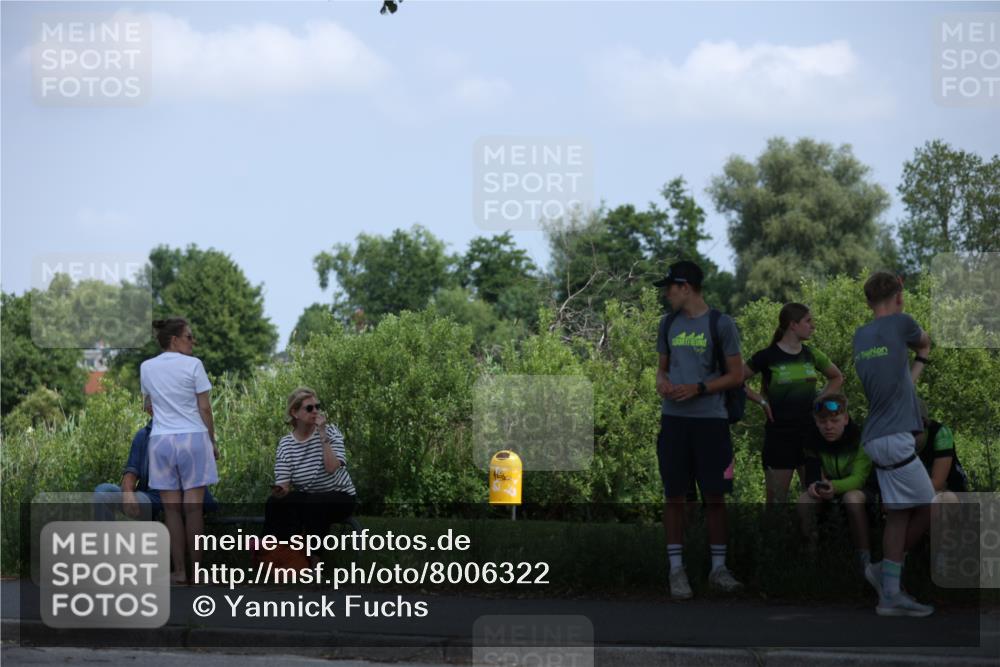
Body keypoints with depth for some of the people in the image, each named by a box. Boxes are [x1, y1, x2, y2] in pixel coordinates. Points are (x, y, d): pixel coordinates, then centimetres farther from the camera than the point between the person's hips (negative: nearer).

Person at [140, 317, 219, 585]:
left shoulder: (146, 367, 8)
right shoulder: (192, 365, -4)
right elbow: (204, 408, -3)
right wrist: (212, 441, 5)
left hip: (161, 440, 3)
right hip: (193, 437, -3)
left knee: (171, 508, 3)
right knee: (193, 506, 0)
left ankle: (179, 572, 2)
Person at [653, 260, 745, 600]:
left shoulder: (720, 324, -2)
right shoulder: (668, 324, 12)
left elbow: (736, 375, -1)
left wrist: (698, 388, -13)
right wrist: (662, 381, -2)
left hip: (711, 419, -3)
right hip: (674, 419, 3)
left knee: (715, 496, 1)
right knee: (674, 496, 1)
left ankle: (718, 568, 10)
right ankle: (676, 569, 7)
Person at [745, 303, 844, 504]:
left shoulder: (811, 355, 7)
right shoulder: (768, 357, -6)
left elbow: (837, 378, 23)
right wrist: (761, 401, -8)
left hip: (810, 434, 4)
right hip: (780, 436, -4)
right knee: (776, 500, 0)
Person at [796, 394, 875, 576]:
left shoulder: (860, 439, -20)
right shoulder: (812, 440, -8)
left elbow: (858, 478, -27)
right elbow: (812, 475, -13)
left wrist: (834, 486, -47)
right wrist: (813, 486, -39)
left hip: (859, 489, -4)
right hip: (828, 492, 4)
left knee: (852, 498, -39)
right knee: (805, 500, -28)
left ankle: (864, 558, -31)